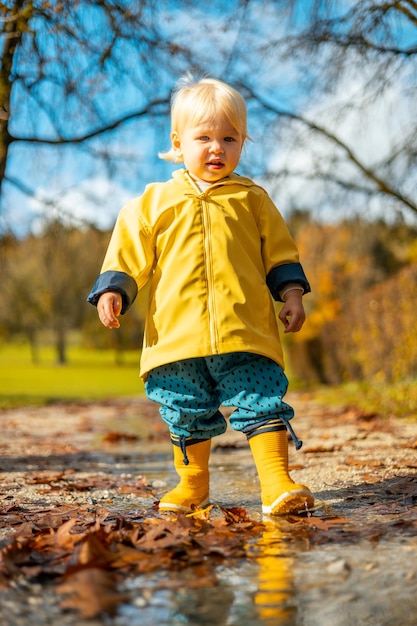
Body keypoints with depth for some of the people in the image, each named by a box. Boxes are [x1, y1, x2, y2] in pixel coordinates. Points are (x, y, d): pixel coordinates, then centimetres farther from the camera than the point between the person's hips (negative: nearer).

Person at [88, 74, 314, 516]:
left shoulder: (252, 199, 10)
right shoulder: (155, 201, 10)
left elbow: (280, 252, 14)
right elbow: (128, 251, 10)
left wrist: (291, 293, 4)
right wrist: (112, 290, -2)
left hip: (245, 329, -1)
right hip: (177, 333, 1)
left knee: (262, 403, -8)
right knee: (187, 414, 12)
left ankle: (276, 483, -3)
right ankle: (192, 484, 29)